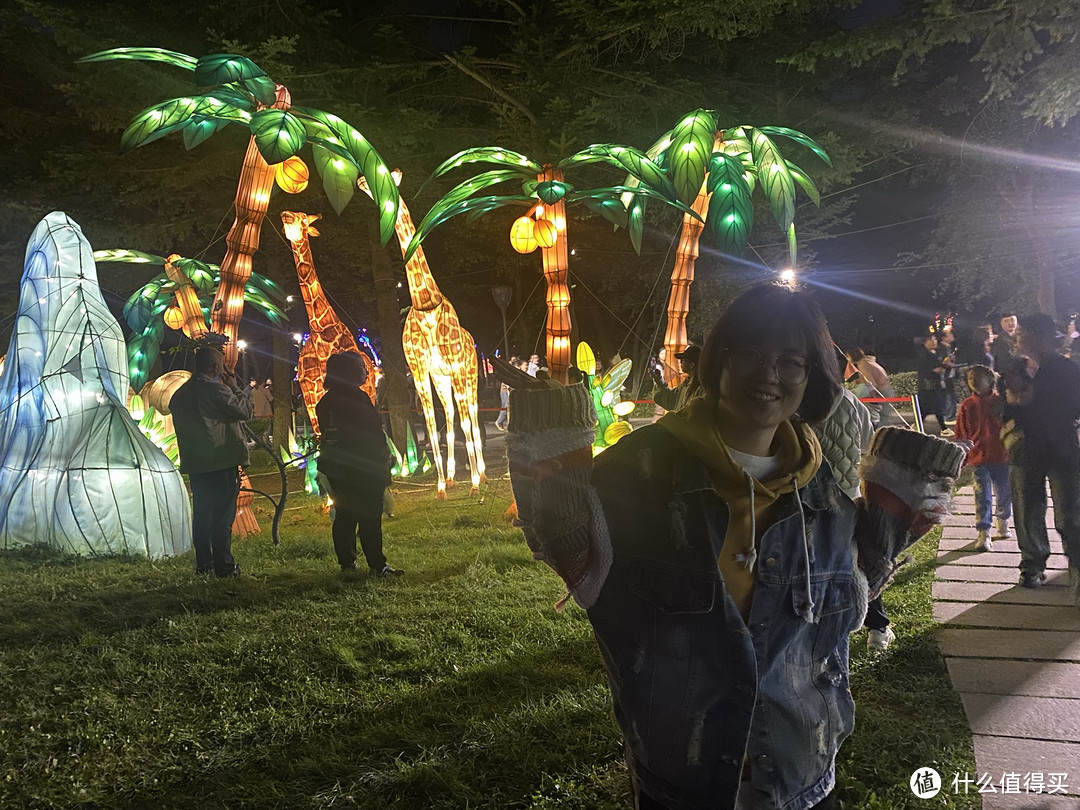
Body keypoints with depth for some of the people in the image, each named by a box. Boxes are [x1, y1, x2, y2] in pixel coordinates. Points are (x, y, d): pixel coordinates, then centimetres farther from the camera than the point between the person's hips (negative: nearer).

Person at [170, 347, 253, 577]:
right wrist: (235, 388, 4)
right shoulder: (215, 389, -14)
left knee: (201, 514, 14)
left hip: (195, 465, 7)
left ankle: (203, 564, 20)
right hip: (221, 463, -7)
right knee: (222, 516, -3)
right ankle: (224, 565, -1)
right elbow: (245, 411, -11)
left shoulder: (180, 394, 10)